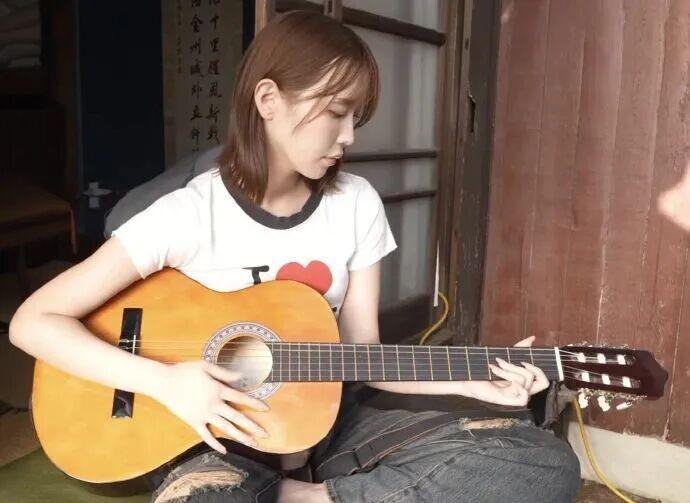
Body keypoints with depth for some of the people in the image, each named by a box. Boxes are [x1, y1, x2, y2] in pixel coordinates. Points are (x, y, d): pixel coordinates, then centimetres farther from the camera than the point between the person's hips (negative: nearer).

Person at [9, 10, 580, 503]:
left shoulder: (357, 205, -2)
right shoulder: (191, 213, -13)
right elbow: (34, 321, -11)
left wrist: (473, 381, -12)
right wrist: (165, 381, -24)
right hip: (223, 434, -4)